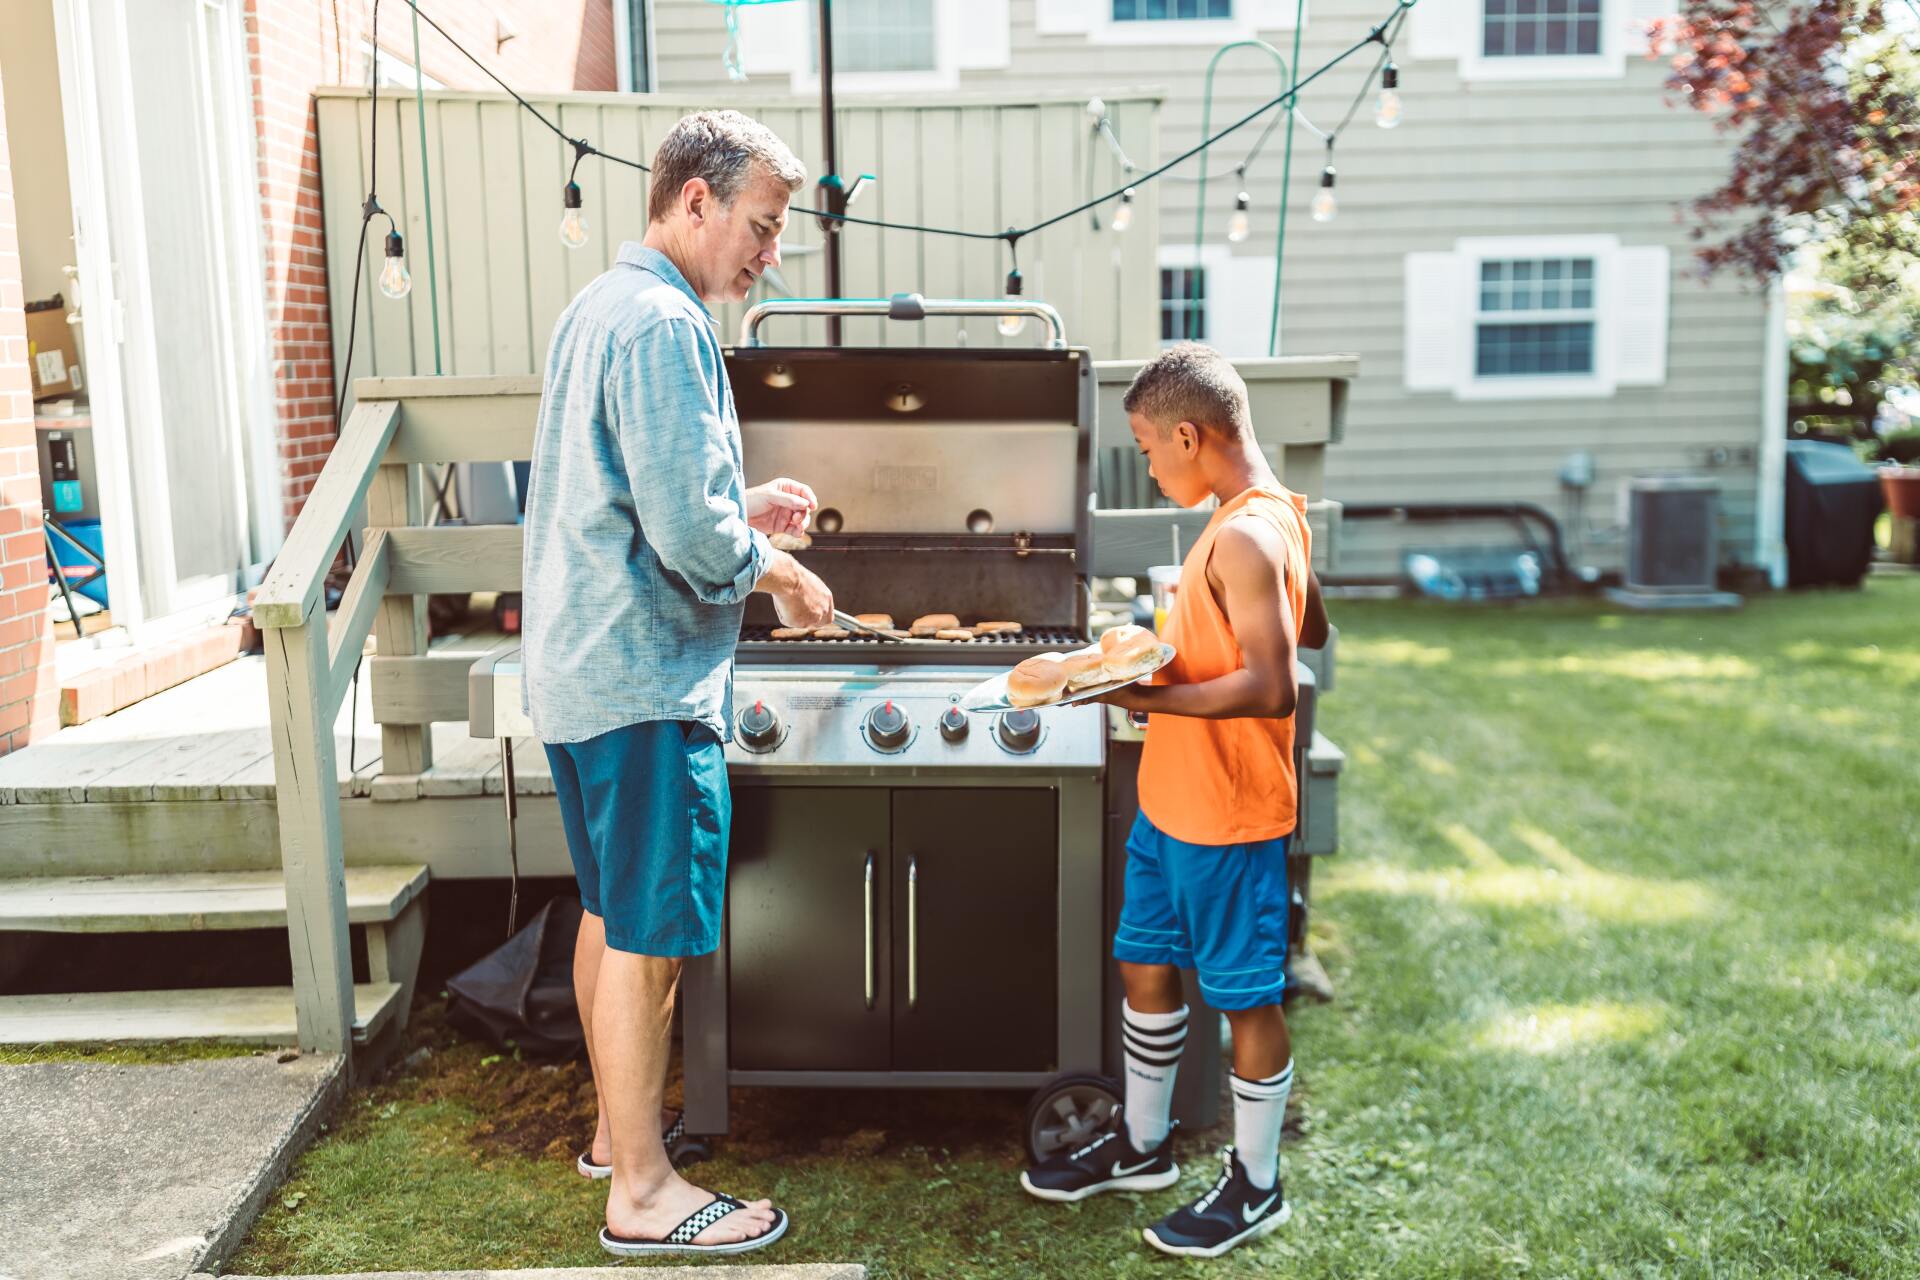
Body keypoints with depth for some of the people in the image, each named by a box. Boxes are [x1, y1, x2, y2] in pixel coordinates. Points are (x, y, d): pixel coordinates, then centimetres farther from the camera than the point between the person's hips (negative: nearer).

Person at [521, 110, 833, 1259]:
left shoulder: (600, 306, 15)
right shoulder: (664, 323, -18)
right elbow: (690, 535, -24)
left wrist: (740, 507, 15)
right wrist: (779, 571, -7)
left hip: (583, 667, 11)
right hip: (647, 678, -11)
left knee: (613, 915, 20)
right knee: (647, 938, -1)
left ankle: (620, 1126, 35)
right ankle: (643, 1190, 12)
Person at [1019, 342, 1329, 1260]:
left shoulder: (1245, 536, -23)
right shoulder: (1268, 516, 7)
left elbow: (1271, 689, -28)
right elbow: (1312, 633, 19)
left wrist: (1142, 695, -28)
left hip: (1228, 817, -10)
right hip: (1172, 800, 10)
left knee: (1245, 997, 6)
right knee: (1146, 966, 19)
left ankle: (1256, 1187, 24)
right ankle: (1142, 1146, 36)